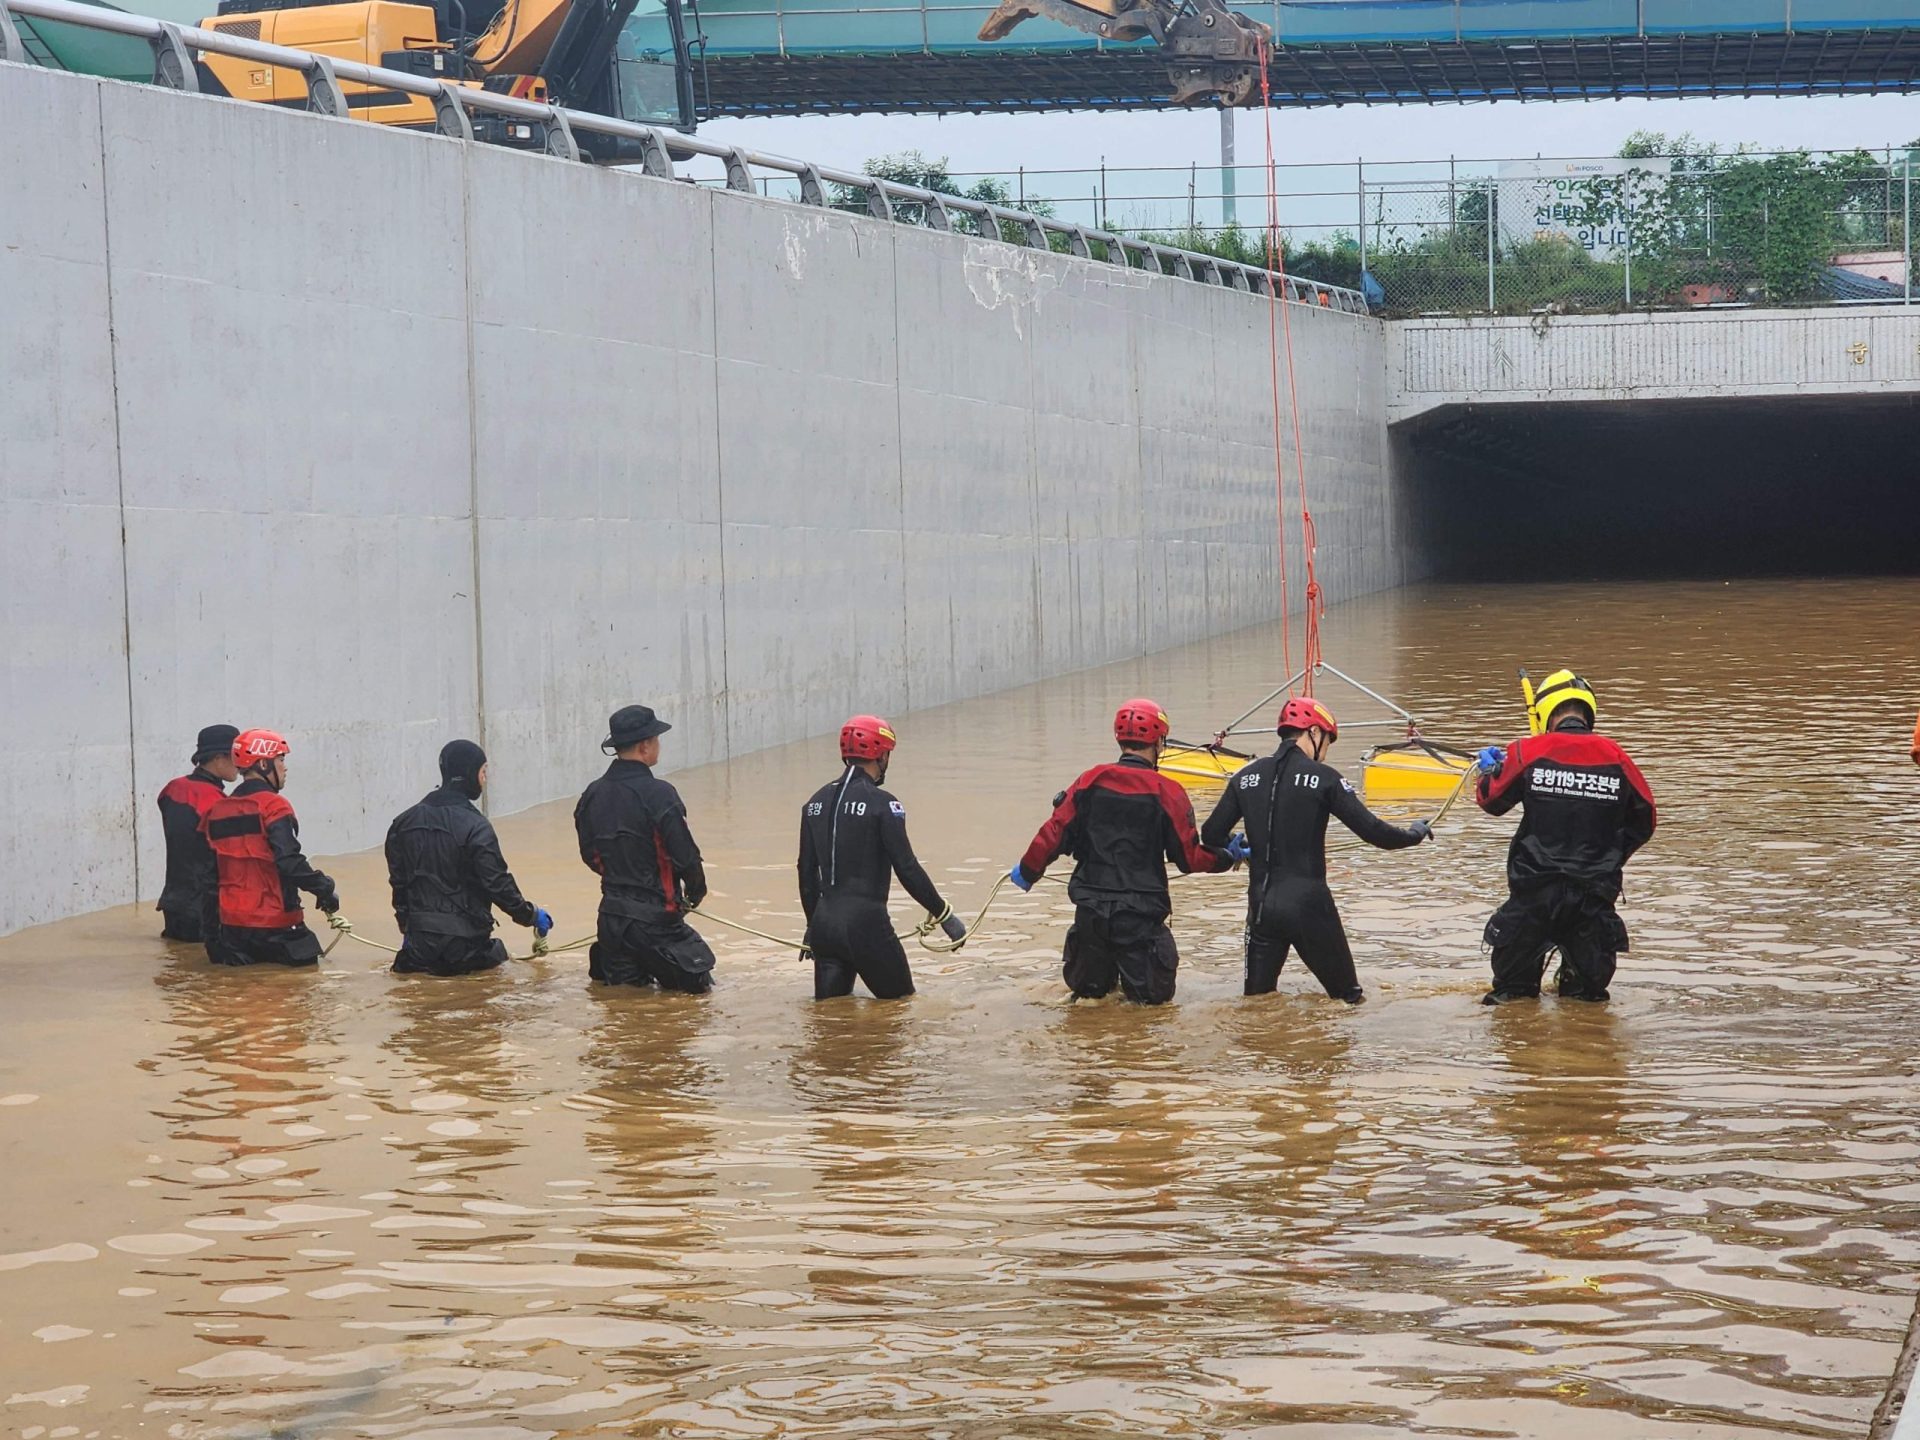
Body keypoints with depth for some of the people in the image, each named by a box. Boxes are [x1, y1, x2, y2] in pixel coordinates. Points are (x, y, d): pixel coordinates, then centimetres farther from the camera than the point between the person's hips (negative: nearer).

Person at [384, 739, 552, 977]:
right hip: (464, 938, -4)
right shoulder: (475, 827, -15)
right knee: (496, 953, 24)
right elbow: (497, 883, -14)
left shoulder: (405, 822, 4)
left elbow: (398, 880, 11)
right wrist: (531, 915, 0)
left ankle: (416, 961, 2)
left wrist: (406, 922, 22)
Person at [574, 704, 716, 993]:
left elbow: (590, 856, 10)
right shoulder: (658, 794, -18)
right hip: (654, 914, -7)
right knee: (696, 979, 5)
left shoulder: (593, 795, 2)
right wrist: (695, 893, 5)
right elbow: (685, 855, -15)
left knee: (624, 983, 24)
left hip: (612, 912, 7)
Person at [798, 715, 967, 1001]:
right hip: (865, 922, -6)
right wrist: (944, 915, -1)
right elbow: (907, 869, -11)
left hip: (825, 921, 6)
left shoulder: (816, 803, 10)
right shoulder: (881, 804, -10)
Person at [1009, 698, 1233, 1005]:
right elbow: (1190, 858, -3)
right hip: (1141, 913, -3)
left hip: (1091, 908, 3)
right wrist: (1227, 858, 15)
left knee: (1087, 990, 20)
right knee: (1153, 996, 5)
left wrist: (1027, 870, 17)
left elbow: (1055, 833, 0)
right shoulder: (1166, 792, -6)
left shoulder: (1090, 782, 0)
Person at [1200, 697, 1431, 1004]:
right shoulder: (1323, 778, -7)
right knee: (1348, 998, 8)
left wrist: (1236, 847, 30)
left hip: (1262, 906, 4)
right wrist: (1415, 834, 11)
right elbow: (1372, 831, -7)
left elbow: (1211, 836, 7)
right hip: (1309, 906, -4)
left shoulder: (1246, 777, 5)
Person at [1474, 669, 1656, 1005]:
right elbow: (1644, 820, 11)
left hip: (1535, 890, -1)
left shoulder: (1528, 752, -6)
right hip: (1594, 894, 1)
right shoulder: (1616, 759, 0)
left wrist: (1488, 768, 30)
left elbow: (1492, 800, 9)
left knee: (1512, 993, 10)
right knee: (1588, 995, 12)